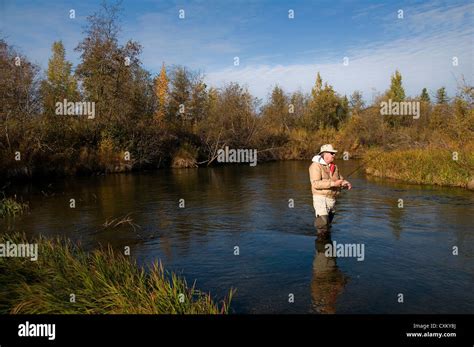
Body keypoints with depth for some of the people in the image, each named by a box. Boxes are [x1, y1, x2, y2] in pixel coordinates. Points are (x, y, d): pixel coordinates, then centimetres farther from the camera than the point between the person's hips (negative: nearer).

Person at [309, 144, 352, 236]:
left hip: (332, 199, 8)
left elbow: (340, 179, 18)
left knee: (328, 224, 17)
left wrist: (345, 183, -7)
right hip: (321, 198, -8)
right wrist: (333, 183, -26)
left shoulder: (334, 166, 13)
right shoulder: (316, 166, -11)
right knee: (323, 223, -14)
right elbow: (315, 184, -22)